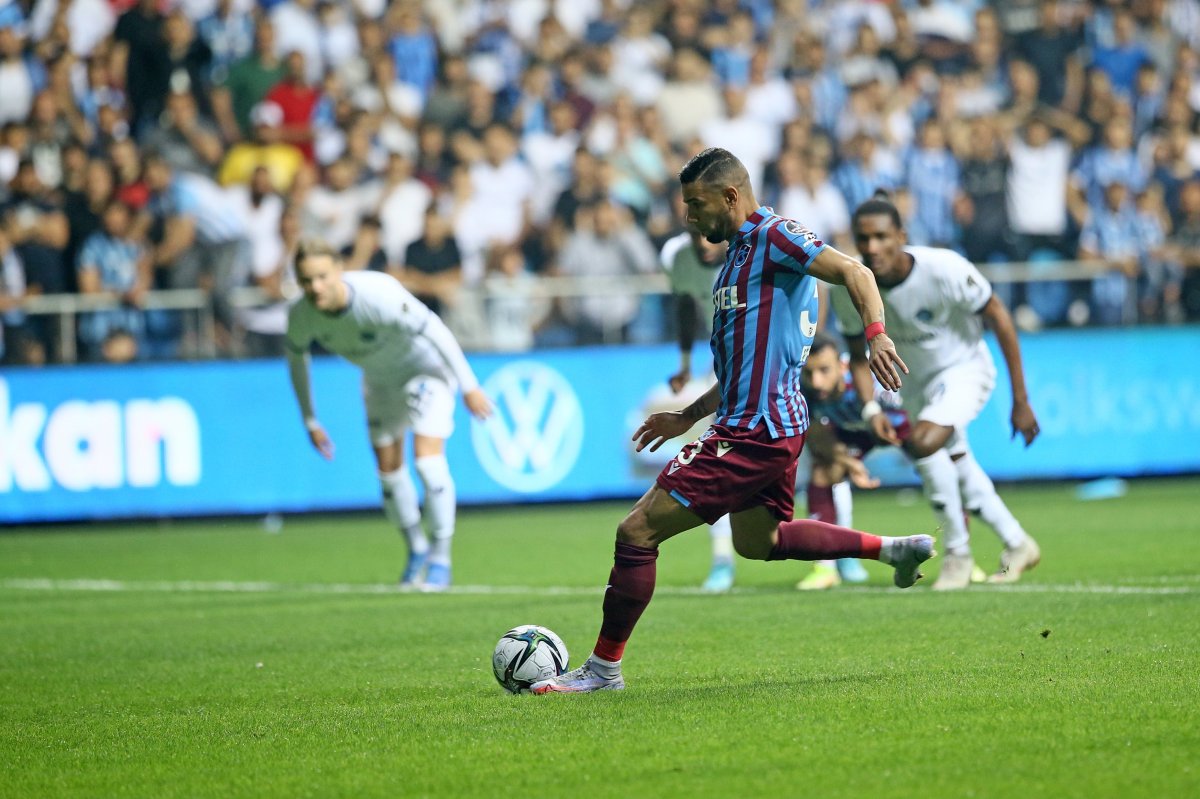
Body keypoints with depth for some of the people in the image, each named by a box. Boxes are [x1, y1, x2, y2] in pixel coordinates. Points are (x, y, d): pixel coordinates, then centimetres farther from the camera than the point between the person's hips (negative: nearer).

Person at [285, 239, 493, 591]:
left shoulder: (379, 296, -39)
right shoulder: (301, 315, -22)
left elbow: (434, 330, -28)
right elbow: (296, 356, 0)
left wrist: (468, 386, -22)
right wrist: (310, 420, 7)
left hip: (426, 368, -5)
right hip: (380, 379, 5)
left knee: (428, 460, -17)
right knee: (389, 472, 7)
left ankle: (441, 558, -4)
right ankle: (416, 551, 29)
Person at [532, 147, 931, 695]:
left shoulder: (773, 236, -10)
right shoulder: (739, 253, 19)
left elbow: (853, 272, -20)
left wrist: (875, 334, -36)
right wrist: (688, 417, 26)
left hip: (755, 433, -11)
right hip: (773, 425, 11)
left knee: (637, 531, -9)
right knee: (756, 542, 30)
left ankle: (604, 667, -2)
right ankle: (893, 549, 28)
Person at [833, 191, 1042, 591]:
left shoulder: (944, 269, -32)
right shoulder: (849, 288, -19)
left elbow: (999, 319, -19)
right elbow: (858, 355, -2)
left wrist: (1020, 400, -16)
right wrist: (871, 408, -20)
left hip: (965, 368, -6)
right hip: (915, 380, 6)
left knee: (924, 442, -28)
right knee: (958, 466, 16)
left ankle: (958, 553, -11)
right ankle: (1018, 545, 39)